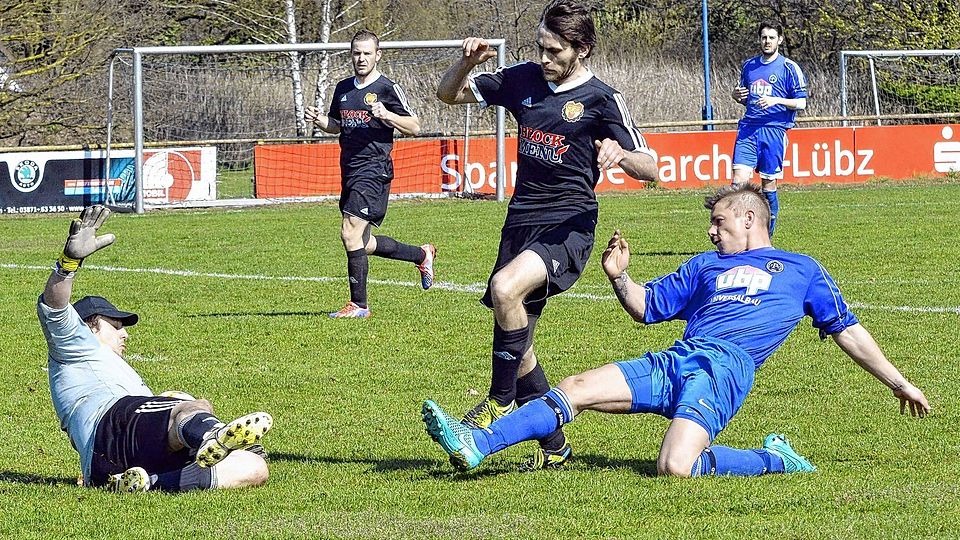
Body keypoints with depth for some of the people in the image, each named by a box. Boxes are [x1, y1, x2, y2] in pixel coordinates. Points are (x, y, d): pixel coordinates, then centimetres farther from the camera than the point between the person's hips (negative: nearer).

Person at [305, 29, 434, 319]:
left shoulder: (387, 89, -6)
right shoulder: (343, 89, 15)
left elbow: (414, 127, -5)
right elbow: (336, 124, 27)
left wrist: (386, 115, -22)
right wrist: (319, 119, 5)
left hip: (374, 171, -8)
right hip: (349, 172, 8)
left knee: (350, 233, -16)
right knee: (363, 243, 12)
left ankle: (358, 304, -8)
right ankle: (423, 254, 32)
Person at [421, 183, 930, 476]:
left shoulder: (801, 270, 18)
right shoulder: (706, 265, 30)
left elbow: (847, 330, 19)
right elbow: (646, 308, 29)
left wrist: (898, 381, 17)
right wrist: (618, 277, 8)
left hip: (726, 367, -6)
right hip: (673, 361, 6)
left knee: (677, 467, -32)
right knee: (575, 389, -10)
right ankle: (475, 444, -18)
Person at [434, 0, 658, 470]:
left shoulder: (600, 99, -5)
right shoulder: (523, 80, 8)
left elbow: (649, 169, -6)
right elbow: (448, 94, 16)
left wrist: (618, 154, -28)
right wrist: (467, 62, -5)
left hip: (568, 225, -6)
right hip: (520, 222, 6)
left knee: (505, 288, -33)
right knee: (516, 345, 7)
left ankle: (501, 401, -16)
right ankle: (553, 446, 19)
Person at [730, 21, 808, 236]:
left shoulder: (789, 68, 1)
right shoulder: (749, 66, 16)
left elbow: (801, 103, -1)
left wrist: (776, 100, -15)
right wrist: (737, 96, 4)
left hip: (774, 129, -3)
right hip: (748, 128, 3)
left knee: (768, 184, 1)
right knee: (740, 176, -12)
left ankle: (766, 236, 13)